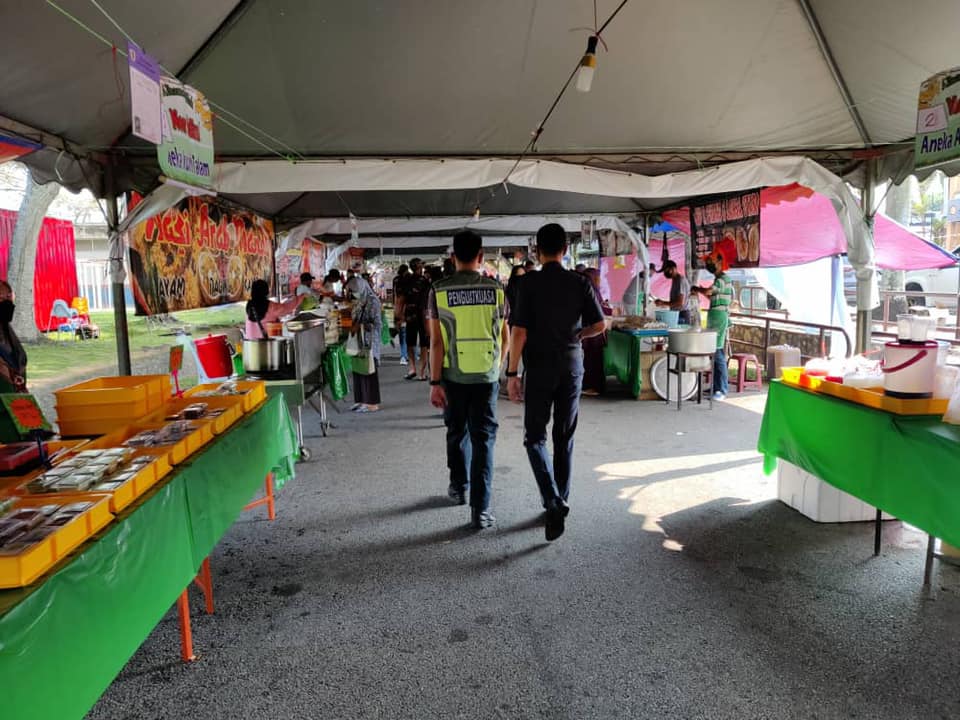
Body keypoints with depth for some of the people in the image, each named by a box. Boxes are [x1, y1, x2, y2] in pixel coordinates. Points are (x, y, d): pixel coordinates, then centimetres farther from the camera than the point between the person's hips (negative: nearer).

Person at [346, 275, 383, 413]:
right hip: (359, 341, 8)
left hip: (369, 341, -8)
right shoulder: (359, 301, 12)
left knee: (368, 370, -2)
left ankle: (372, 403, 5)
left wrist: (360, 326, -16)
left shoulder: (372, 301, -12)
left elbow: (376, 323, -15)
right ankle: (362, 400, 18)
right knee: (358, 369, 9)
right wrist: (354, 326, 2)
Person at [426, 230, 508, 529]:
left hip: (453, 376, 1)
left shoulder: (439, 291, -6)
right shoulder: (496, 289, -3)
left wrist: (435, 382, -4)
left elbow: (436, 341, -8)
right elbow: (504, 338, 3)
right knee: (483, 439, 4)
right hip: (487, 376, 0)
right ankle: (480, 510, 2)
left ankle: (459, 487, 38)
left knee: (456, 433, 20)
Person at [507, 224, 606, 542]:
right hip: (572, 365, 3)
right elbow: (599, 325, 1)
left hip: (540, 367, -3)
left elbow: (519, 332, -14)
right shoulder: (580, 282, -1)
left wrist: (512, 373, -7)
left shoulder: (530, 282, -10)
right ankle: (561, 502, 24)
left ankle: (553, 503, -12)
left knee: (535, 436, 5)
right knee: (565, 437, 14)